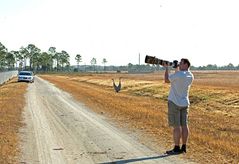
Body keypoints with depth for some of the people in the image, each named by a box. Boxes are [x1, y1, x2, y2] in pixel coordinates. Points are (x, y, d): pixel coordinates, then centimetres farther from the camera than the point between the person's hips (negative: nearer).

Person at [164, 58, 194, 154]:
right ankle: (184, 147, 14)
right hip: (185, 103, 7)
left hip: (175, 103, -7)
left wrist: (166, 68, 6)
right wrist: (177, 69, 15)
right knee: (184, 125, 9)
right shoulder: (190, 76, 5)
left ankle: (177, 148, 0)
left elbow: (166, 80, -5)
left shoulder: (178, 74, -19)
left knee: (176, 126, -4)